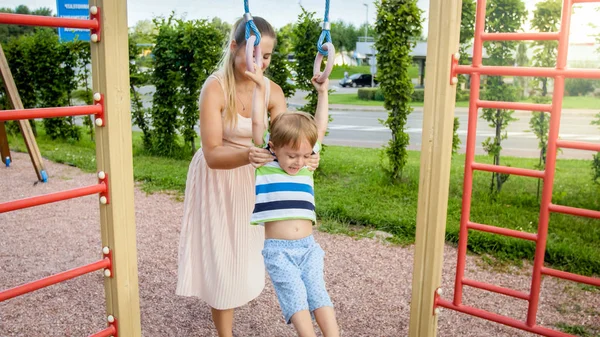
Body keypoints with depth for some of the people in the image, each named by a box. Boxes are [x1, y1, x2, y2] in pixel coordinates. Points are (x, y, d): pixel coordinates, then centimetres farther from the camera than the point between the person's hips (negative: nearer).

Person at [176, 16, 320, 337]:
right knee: (222, 258, 3)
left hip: (249, 180, 5)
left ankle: (224, 309, 52)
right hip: (216, 180, -5)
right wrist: (247, 156, -48)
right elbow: (212, 155, -29)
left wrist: (305, 156, -38)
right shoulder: (215, 88, -24)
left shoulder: (273, 91, -9)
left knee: (245, 253, 21)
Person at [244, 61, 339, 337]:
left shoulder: (306, 164, 8)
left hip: (308, 245, 4)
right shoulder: (264, 163, -2)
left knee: (318, 293, -6)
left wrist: (322, 93, 16)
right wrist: (259, 86, -4)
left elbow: (321, 128, 13)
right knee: (295, 297, -13)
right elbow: (257, 122, -7)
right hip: (277, 248, -3)